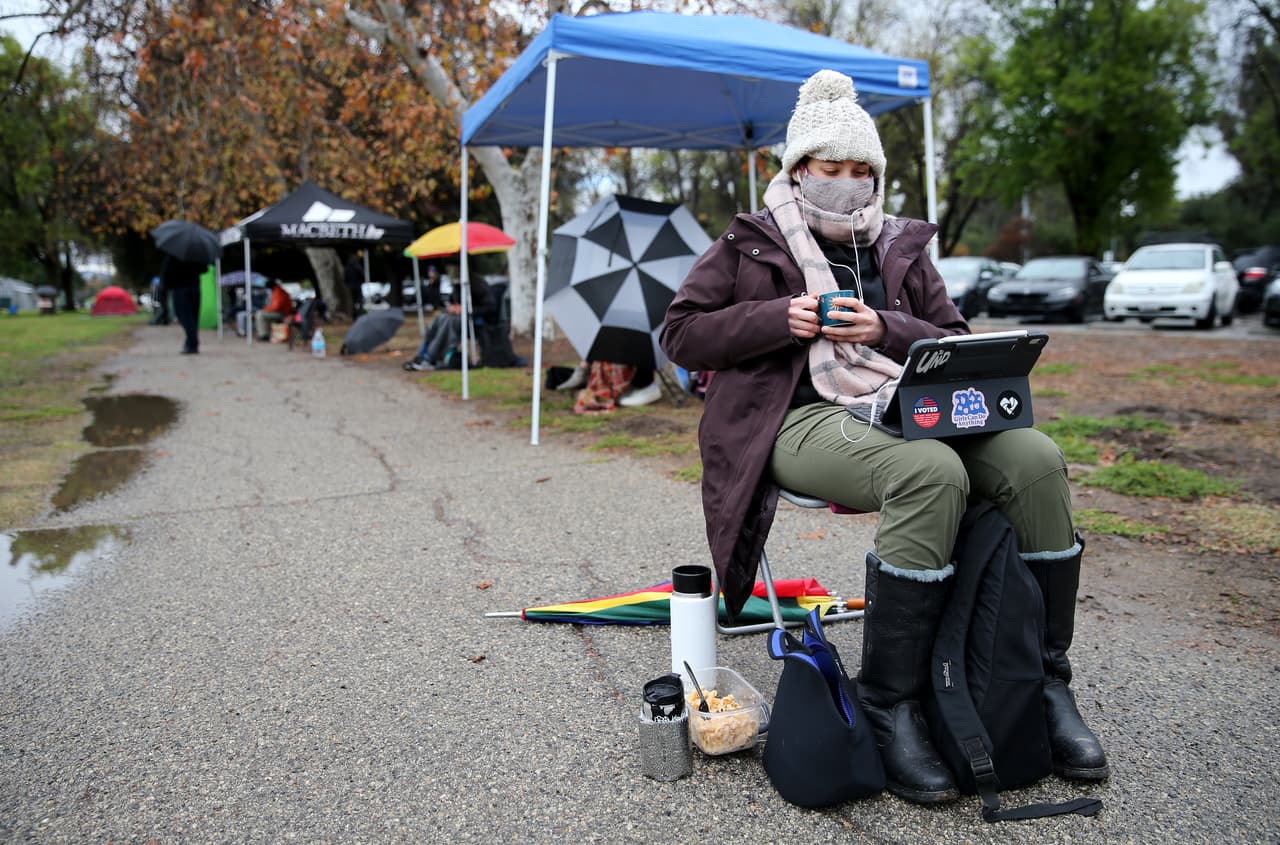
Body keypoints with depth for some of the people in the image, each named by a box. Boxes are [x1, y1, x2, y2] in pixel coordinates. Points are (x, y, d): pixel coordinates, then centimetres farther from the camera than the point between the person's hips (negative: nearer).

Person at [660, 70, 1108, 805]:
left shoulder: (901, 246, 22)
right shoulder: (750, 243, 12)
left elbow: (956, 342, 20)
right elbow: (681, 333, 6)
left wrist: (887, 329, -2)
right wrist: (781, 320, -8)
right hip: (802, 419, -5)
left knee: (1037, 459, -23)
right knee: (932, 474, -36)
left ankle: (1047, 683, -9)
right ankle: (890, 704, -24)